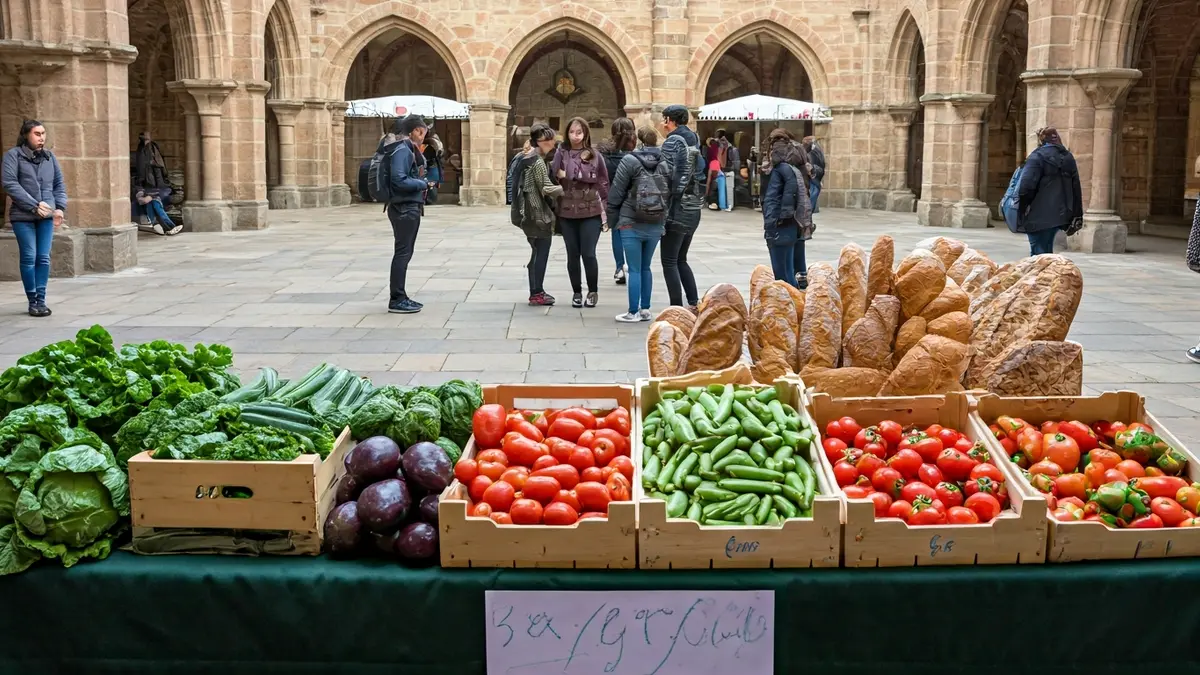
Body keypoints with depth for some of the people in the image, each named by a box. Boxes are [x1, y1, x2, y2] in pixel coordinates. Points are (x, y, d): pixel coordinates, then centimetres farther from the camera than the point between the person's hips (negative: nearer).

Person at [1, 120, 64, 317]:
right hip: (23, 216, -4)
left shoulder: (49, 157, 12)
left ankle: (41, 299, 9)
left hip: (46, 216, 4)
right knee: (29, 258, -3)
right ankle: (32, 301, 6)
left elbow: (59, 184, 14)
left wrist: (60, 207, -1)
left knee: (44, 258, 1)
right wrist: (34, 205, -15)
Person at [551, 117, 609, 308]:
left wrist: (605, 209, 2)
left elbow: (604, 183, 5)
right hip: (567, 213, 1)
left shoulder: (595, 156, 3)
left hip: (591, 212, -1)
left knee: (588, 254, -3)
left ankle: (593, 292, 14)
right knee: (572, 255, 8)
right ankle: (577, 292, 21)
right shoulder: (561, 154, 2)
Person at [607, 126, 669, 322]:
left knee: (635, 269, 0)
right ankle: (645, 309, 19)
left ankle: (633, 312, 3)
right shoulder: (666, 164, 3)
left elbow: (616, 193, -6)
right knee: (646, 268, 15)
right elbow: (670, 195, 5)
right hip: (656, 225, 4)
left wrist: (612, 218, 4)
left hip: (632, 224, -4)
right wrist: (664, 216, 14)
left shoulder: (630, 161, -8)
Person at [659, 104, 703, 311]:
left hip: (677, 210, -8)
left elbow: (667, 177, -15)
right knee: (681, 259, 18)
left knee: (669, 262, -2)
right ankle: (694, 303, 14)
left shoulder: (672, 142, -11)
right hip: (694, 210, 8)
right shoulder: (694, 141, 13)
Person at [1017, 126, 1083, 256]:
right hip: (1060, 215, 7)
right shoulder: (1068, 157, 13)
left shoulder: (1038, 156, -9)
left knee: (1038, 252, -4)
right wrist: (1076, 216, 17)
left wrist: (1022, 210, -6)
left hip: (1039, 217, -7)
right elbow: (1076, 188, 14)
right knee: (1047, 252, 18)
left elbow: (1026, 186, -18)